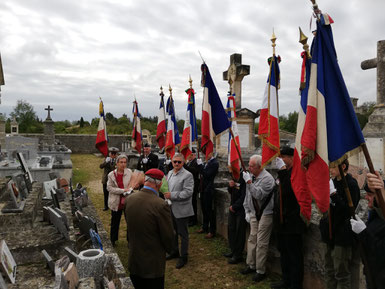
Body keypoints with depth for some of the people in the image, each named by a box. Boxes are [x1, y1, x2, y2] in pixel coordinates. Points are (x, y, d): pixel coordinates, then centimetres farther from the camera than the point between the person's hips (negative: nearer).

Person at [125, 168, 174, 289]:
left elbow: (128, 225, 5)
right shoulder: (161, 205, -27)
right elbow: (168, 236, -17)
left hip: (133, 260, 6)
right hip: (153, 264, -5)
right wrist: (168, 249, 5)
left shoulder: (129, 199, -9)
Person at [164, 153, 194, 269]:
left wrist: (172, 195, -22)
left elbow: (188, 192, -21)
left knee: (183, 234, 4)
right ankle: (175, 252, 39)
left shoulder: (187, 175, -14)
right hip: (171, 208, 8)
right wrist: (166, 193, 3)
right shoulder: (170, 173, 10)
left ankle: (184, 257, 19)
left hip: (181, 209, -7)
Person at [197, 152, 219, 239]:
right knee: (204, 209, 18)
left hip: (209, 190, -8)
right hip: (204, 189, 8)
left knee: (210, 210, 0)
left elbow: (207, 175, -22)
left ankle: (212, 231, 12)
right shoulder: (207, 162, 10)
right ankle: (205, 227, 34)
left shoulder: (214, 163, -15)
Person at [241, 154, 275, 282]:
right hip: (254, 213, 7)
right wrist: (247, 211, 12)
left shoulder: (267, 178, -17)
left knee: (261, 243, 0)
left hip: (265, 214, -7)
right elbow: (248, 195, 14)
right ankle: (251, 265, 29)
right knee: (252, 239, 14)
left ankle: (261, 271, 13)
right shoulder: (251, 176, 5)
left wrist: (249, 182, -28)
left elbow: (259, 195, -28)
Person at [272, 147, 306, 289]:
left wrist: (282, 170, -29)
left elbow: (289, 190, -32)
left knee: (294, 255, 2)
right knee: (284, 251, 20)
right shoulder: (285, 172, 12)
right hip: (283, 220, 10)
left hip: (293, 221, -10)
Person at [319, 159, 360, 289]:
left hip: (342, 235, -7)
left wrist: (334, 194, -24)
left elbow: (349, 211, -19)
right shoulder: (333, 182, 10)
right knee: (329, 271, 17)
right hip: (331, 234, 8)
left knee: (341, 273, 1)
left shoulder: (351, 184, -12)